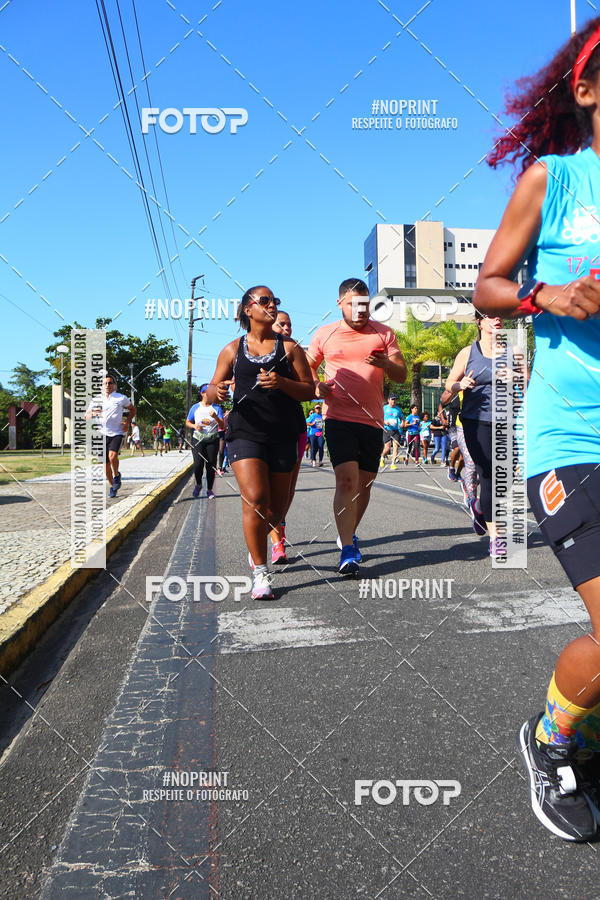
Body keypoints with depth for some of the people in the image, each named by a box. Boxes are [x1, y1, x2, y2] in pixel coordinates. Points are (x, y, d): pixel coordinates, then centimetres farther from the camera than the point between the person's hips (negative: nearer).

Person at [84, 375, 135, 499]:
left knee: (112, 456, -26)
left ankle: (116, 475, 2)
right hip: (103, 433, 3)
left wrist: (127, 422, 0)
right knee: (106, 463, 6)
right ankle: (112, 486, 25)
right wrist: (92, 414, -16)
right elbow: (86, 416, 7)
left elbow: (132, 409, 16)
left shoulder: (121, 398, 0)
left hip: (117, 433, -3)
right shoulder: (97, 400, 6)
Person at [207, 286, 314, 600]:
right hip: (245, 432, -1)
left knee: (276, 508, 8)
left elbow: (309, 390, 3)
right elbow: (211, 394, 12)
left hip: (283, 435, 1)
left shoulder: (289, 347, 7)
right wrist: (218, 391, -13)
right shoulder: (233, 349, 9)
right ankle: (260, 573, -6)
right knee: (254, 499, -17)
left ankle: (256, 543, 41)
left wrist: (282, 383, -16)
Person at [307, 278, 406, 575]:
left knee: (365, 482, 11)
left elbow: (402, 375, 4)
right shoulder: (324, 334, 6)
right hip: (338, 418, -2)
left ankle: (350, 533, 34)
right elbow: (307, 367, 18)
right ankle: (347, 550, -16)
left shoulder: (383, 333, 7)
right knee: (346, 479, -16)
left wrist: (385, 363, -18)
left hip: (372, 419, 2)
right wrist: (317, 386, -4)